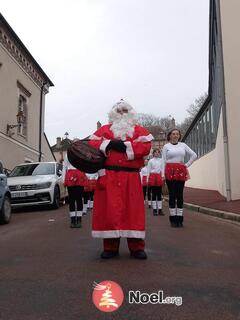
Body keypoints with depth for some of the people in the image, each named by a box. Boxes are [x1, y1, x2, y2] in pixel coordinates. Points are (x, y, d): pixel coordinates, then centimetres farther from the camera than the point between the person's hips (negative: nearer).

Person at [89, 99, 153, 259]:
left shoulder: (139, 130, 13)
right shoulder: (104, 129, 16)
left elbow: (146, 146, -4)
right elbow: (92, 145, 4)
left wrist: (126, 146, -12)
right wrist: (109, 144, -12)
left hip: (131, 177, 0)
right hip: (108, 176, 1)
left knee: (133, 209, 0)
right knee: (109, 210, 0)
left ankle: (137, 247, 9)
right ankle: (110, 246, 10)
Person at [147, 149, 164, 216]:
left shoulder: (161, 160, 9)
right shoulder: (151, 161, 2)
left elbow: (162, 169, 10)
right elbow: (148, 171, 1)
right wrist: (149, 179, -5)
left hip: (159, 178, 3)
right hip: (152, 177, -2)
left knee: (159, 194, 3)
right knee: (154, 194, 1)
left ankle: (160, 209, 8)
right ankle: (154, 210, 6)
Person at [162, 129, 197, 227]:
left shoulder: (183, 145, 14)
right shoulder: (166, 146, 8)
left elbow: (194, 155, 16)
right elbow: (163, 161, 3)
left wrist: (187, 164, 6)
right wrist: (163, 174, -6)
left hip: (181, 171, 2)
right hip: (170, 171, -2)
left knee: (180, 195, 1)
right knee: (172, 195, -3)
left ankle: (180, 219, 6)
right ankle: (173, 219, 3)